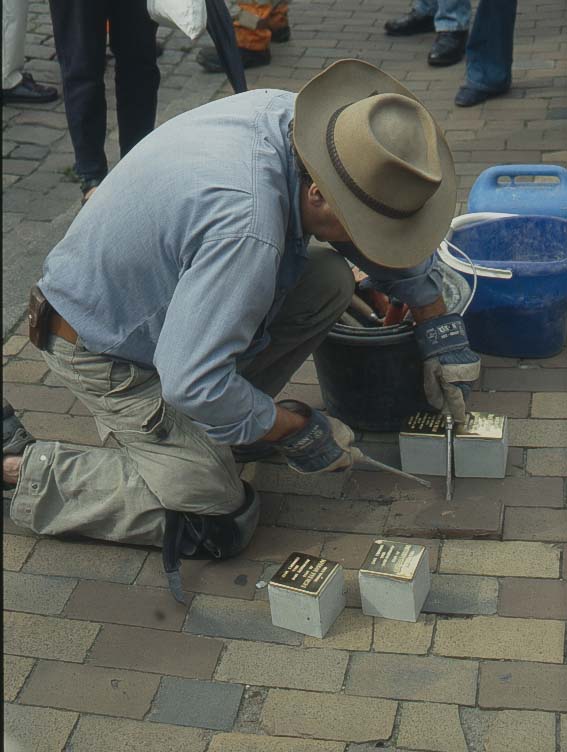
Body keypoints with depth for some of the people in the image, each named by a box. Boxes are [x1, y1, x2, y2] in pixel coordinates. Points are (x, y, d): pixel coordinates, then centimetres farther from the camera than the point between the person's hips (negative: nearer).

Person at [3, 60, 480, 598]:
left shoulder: (288, 113, -12)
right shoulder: (247, 229, -40)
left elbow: (396, 230, 5)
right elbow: (191, 382, -37)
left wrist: (438, 325, 6)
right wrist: (295, 430, -21)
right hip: (103, 347, -8)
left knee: (328, 281, -3)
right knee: (218, 521, -7)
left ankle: (216, 427, 10)